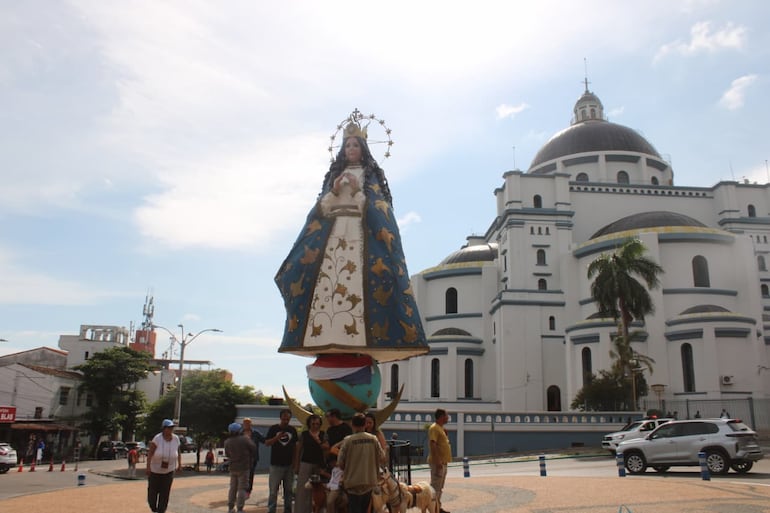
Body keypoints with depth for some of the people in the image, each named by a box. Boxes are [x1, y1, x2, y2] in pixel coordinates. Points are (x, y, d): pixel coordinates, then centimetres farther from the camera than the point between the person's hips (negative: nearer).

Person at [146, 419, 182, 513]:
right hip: (155, 470, -2)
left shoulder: (176, 439, -9)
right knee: (152, 492, 10)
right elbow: (150, 453, -20)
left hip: (169, 471, 2)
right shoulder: (157, 438, -20)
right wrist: (148, 467, -25)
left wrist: (179, 465, 5)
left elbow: (178, 453, 5)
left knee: (165, 494, -1)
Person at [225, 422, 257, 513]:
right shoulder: (245, 439, -15)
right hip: (244, 468, -4)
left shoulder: (227, 442, -5)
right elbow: (253, 448, -5)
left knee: (233, 488, 17)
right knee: (242, 488, 0)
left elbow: (227, 454, 7)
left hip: (233, 468, 4)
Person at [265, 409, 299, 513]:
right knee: (273, 490, -3)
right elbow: (267, 443, -5)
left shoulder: (292, 430, 7)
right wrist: (277, 437, -21)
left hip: (289, 465, 3)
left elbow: (295, 446, 12)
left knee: (288, 489, 8)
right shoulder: (274, 428, -1)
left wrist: (294, 461, 7)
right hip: (276, 464, -3)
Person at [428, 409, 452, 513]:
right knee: (435, 486, -7)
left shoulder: (441, 428, 16)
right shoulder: (434, 428, -16)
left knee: (440, 487, 15)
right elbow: (432, 445, -24)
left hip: (443, 462, 10)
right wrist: (437, 461, -27)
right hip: (437, 462, -10)